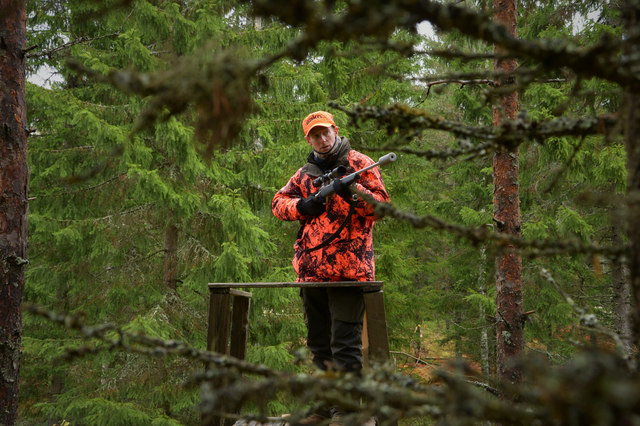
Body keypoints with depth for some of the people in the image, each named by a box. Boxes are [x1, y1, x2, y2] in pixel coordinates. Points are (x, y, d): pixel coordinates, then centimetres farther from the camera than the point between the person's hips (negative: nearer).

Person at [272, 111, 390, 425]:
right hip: (311, 269, 6)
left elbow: (381, 205, -5)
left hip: (348, 267, -6)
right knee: (319, 344, 14)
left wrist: (353, 192, -22)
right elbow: (278, 203, 13)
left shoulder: (359, 164, 3)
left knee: (346, 345, -9)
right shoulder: (305, 173, 18)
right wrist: (303, 205, -7)